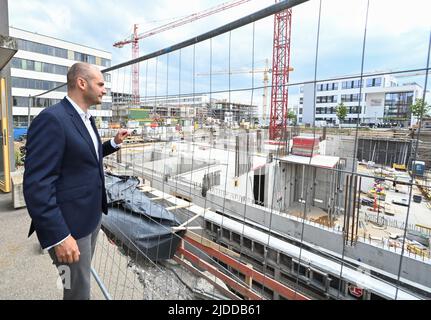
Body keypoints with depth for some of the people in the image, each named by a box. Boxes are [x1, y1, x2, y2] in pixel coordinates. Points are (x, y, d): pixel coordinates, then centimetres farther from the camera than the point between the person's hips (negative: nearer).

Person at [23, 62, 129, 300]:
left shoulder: (86, 118, 9)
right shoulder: (51, 119, -21)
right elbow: (37, 184, -24)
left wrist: (114, 143, 9)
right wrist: (59, 236, -24)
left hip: (92, 214, 9)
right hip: (69, 223, -8)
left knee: (84, 276, 26)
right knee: (78, 289, 10)